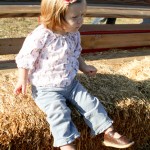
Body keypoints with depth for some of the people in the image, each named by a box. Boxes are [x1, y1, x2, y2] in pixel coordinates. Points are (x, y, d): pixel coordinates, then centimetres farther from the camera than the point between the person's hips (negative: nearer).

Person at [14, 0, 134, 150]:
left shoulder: (74, 34, -2)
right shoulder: (40, 36, -23)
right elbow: (25, 59, -13)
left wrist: (84, 67, 9)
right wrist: (22, 80, -12)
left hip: (70, 84, 6)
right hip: (46, 88, -5)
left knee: (90, 103, -1)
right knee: (59, 111, -25)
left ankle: (109, 133, 9)